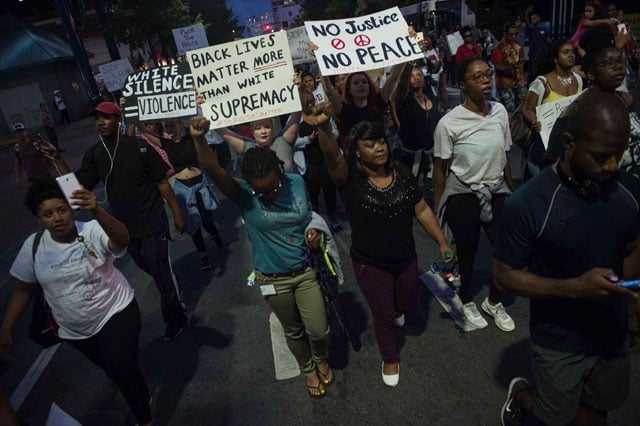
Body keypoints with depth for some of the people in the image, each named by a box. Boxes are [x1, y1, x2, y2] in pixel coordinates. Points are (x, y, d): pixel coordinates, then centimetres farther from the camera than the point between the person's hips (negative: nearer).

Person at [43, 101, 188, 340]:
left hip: (152, 224, -5)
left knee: (161, 271, 0)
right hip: (124, 227, 5)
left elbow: (162, 182, -9)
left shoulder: (139, 147, -13)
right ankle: (174, 291, 50)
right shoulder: (94, 154, -1)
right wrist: (58, 161, -15)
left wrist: (177, 213, -7)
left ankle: (175, 318, 20)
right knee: (146, 266, 22)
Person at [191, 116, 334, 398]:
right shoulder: (243, 194, -20)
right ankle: (308, 370, 49)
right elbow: (213, 171, -39)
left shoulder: (297, 183, -11)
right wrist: (199, 140, -56)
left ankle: (321, 359, 46)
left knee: (319, 330, 10)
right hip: (272, 279, -1)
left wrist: (314, 232, -13)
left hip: (306, 271, 2)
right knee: (293, 331, 19)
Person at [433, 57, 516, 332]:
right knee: (466, 252, 11)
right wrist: (437, 211, -5)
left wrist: (513, 192, 13)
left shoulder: (500, 111, -1)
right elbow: (440, 169, -9)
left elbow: (504, 157, 8)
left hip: (496, 193, 4)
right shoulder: (449, 123, -15)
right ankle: (466, 303, 39)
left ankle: (494, 302, 32)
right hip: (462, 197, -4)